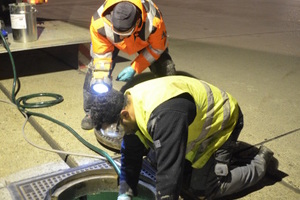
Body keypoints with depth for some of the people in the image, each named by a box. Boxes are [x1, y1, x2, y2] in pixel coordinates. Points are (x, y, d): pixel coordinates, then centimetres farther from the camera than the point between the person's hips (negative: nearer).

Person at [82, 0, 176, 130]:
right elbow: (101, 54, -28)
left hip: (145, 39, 0)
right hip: (110, 41, 1)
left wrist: (134, 68, -27)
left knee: (166, 69, -12)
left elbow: (157, 48, -23)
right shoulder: (99, 23, -41)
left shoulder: (154, 21, -42)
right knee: (96, 68, -16)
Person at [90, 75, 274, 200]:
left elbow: (169, 169, -40)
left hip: (221, 120, -8)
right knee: (157, 160, 9)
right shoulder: (132, 103, -12)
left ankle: (260, 165, 10)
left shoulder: (164, 114, -42)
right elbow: (131, 153, -3)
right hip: (198, 123, 9)